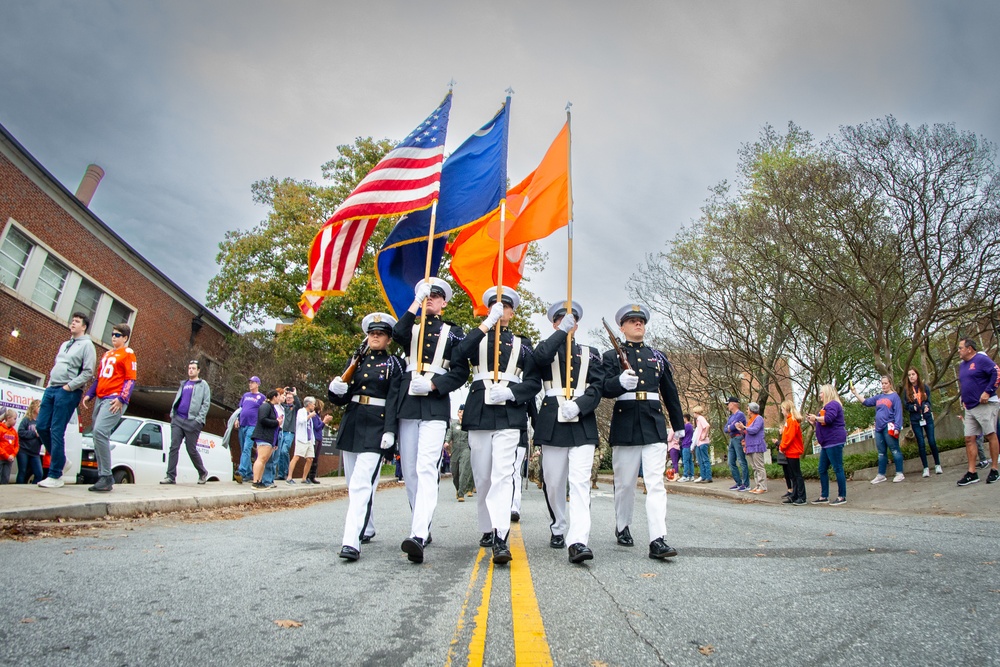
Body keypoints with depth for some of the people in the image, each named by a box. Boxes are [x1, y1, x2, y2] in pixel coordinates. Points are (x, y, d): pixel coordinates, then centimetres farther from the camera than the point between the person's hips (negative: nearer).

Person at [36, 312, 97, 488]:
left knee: (57, 431, -8)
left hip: (68, 392, -8)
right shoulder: (64, 344, 22)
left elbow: (88, 372, -11)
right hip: (51, 389, 8)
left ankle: (55, 476, -2)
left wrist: (69, 386, -15)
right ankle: (59, 459, 23)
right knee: (41, 426, 4)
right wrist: (50, 383, 11)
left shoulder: (87, 345, -3)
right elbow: (56, 366, 25)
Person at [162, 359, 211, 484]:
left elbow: (206, 403, -4)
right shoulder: (183, 384, 19)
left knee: (191, 450, 0)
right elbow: (176, 399, 24)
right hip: (177, 419, 5)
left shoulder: (203, 385, 4)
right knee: (173, 447, -3)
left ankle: (203, 473, 17)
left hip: (192, 421, -5)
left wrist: (199, 419, -13)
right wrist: (172, 413, 9)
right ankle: (171, 476, -1)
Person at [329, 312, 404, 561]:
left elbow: (395, 399, -7)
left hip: (376, 427, -6)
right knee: (354, 484, 14)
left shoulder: (394, 364, 1)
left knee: (361, 484, -15)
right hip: (351, 424, 6)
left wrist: (389, 431, -17)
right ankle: (366, 529, 32)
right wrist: (336, 390, -9)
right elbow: (341, 399, 14)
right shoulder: (356, 361, 14)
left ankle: (352, 541, -15)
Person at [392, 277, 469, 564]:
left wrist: (433, 385, -12)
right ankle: (422, 529, 22)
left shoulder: (453, 332, 11)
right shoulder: (411, 328, 18)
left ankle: (418, 536, -24)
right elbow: (397, 334, -7)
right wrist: (416, 303, -8)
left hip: (436, 406, -4)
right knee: (409, 471, 8)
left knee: (426, 469, -17)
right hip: (407, 404, 4)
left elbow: (461, 371, 2)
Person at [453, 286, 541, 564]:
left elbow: (534, 381, 7)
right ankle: (487, 529, 25)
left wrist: (512, 392, -13)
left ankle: (501, 538, -16)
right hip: (479, 413, 2)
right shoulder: (477, 338, 15)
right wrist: (487, 323, -13)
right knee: (482, 476, 8)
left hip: (509, 414, -1)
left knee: (503, 474, -14)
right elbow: (457, 359, -9)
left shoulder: (522, 343, 15)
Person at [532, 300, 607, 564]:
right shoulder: (547, 349, 14)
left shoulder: (590, 353, 16)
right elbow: (539, 357, -13)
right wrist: (562, 331, -11)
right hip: (552, 422, 0)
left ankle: (578, 541, -14)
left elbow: (597, 386, 3)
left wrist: (579, 405, -14)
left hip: (583, 422, 0)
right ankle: (558, 529, 28)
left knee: (580, 481, -11)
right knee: (553, 482, 7)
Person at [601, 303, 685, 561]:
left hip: (655, 426, 2)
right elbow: (605, 389, -9)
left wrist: (679, 425, 23)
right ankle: (622, 527, 30)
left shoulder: (658, 357, 14)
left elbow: (670, 393, 20)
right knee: (625, 483, 9)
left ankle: (657, 540, -6)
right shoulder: (611, 356, 4)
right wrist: (620, 382, -30)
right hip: (625, 426, -2)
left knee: (656, 483, -6)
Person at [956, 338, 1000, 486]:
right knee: (969, 439, 3)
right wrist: (963, 399, 19)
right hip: (970, 408, 8)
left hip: (985, 406, -8)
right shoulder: (962, 365, 17)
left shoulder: (981, 359, -8)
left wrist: (988, 392, -22)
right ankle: (972, 473, 4)